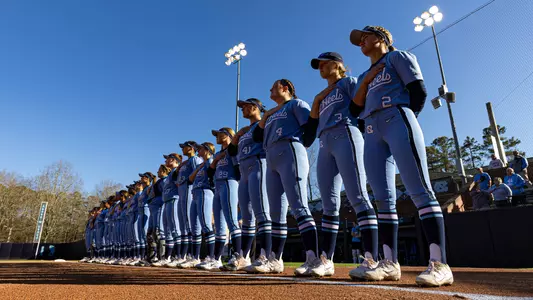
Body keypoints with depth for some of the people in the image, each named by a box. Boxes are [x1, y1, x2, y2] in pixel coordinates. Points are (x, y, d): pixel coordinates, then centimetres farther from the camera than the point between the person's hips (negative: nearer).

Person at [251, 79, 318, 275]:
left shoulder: (296, 104, 10)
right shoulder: (271, 114, 31)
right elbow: (257, 137, 24)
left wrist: (298, 143, -4)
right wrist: (265, 117, 15)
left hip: (290, 154, -8)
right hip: (271, 161, 8)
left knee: (298, 206, -18)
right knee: (276, 213, 5)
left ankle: (313, 259, -21)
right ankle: (275, 260, 9)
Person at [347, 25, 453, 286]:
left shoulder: (398, 57, 15)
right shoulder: (364, 76, 30)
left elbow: (419, 91, 2)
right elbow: (355, 110, 16)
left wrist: (406, 121, -1)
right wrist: (366, 82, 7)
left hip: (397, 121, -6)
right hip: (372, 133, 6)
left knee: (420, 191, -16)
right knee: (383, 199, -3)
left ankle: (440, 265, -17)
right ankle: (390, 263, -2)